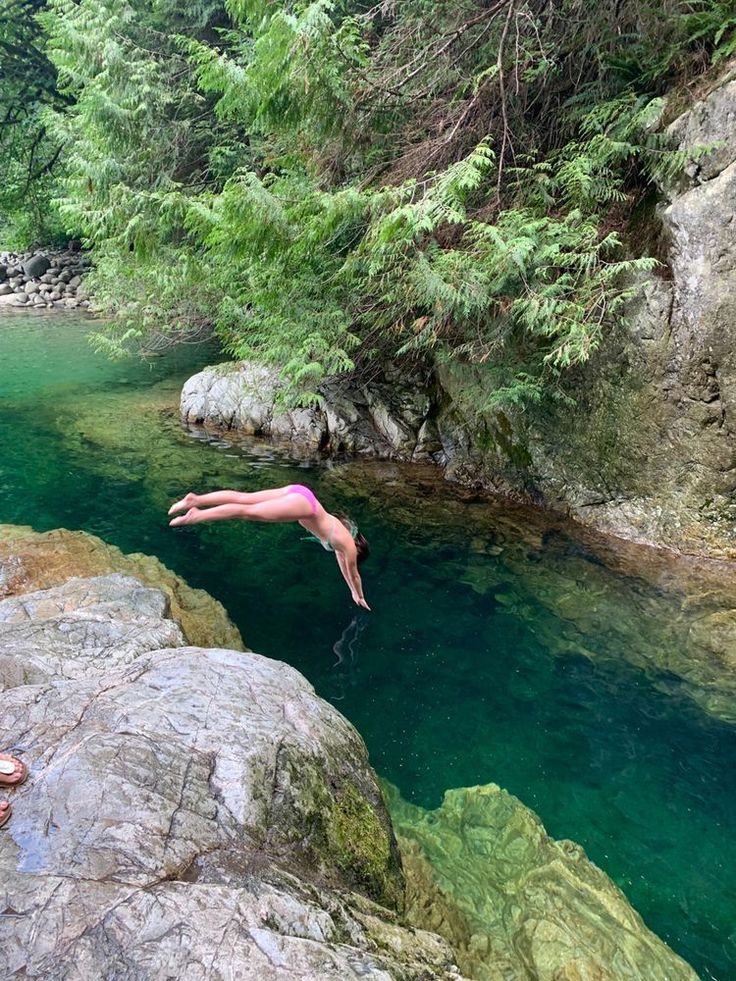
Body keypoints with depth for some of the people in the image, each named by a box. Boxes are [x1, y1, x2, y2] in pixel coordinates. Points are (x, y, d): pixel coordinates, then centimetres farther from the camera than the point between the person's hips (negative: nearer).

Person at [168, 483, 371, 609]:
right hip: (302, 504, -7)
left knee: (241, 499, -3)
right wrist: (359, 596, 37)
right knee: (249, 512, -19)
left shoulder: (341, 539, 31)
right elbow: (354, 573, 21)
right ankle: (197, 515, -30)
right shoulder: (350, 546, 12)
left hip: (297, 493, 7)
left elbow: (343, 566, 44)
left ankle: (196, 500, -11)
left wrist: (353, 592, 52)